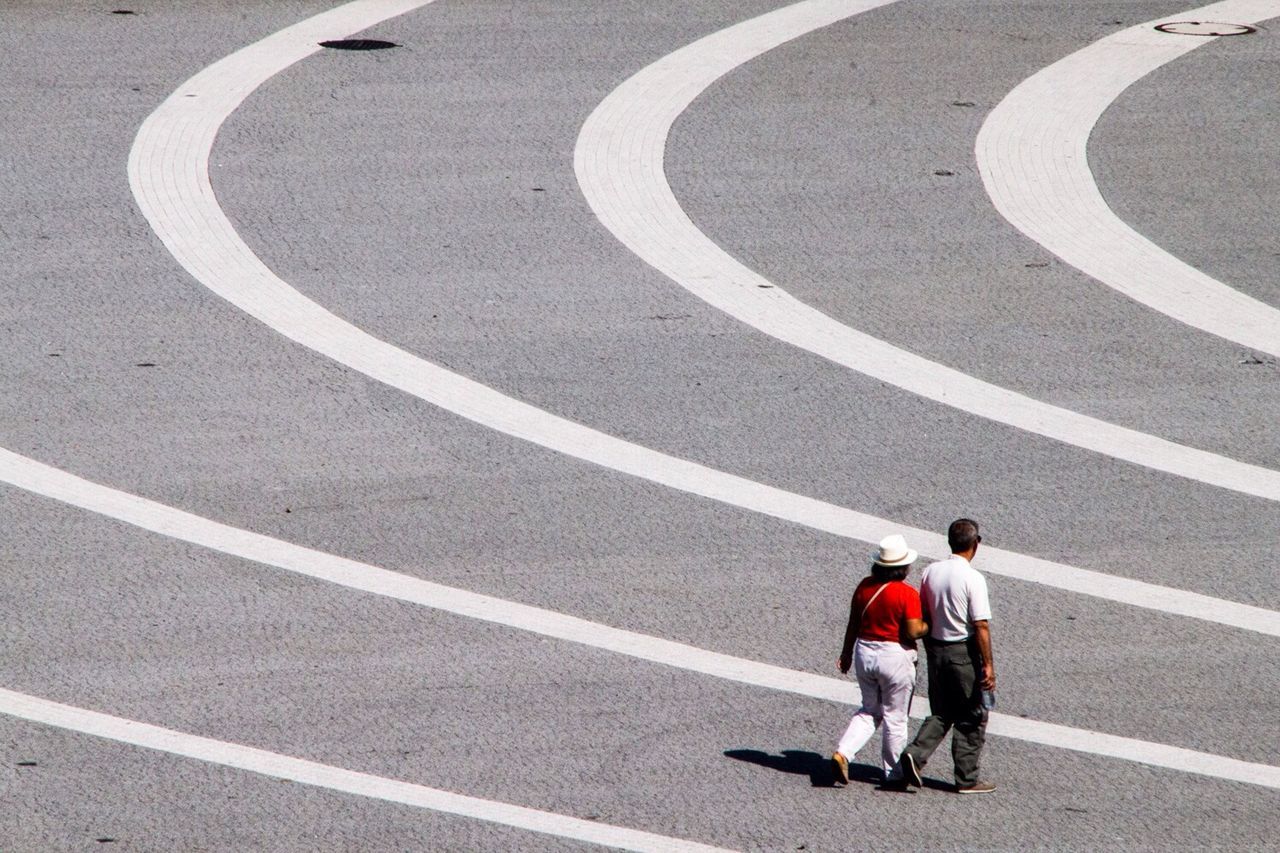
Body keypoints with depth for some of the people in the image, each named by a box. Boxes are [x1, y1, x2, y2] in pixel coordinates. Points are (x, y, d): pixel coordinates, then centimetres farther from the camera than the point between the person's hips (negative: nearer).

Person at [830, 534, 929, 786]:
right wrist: (929, 625, 2)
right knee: (895, 717, 8)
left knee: (870, 711, 19)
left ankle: (842, 753, 0)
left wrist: (846, 654, 19)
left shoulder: (865, 586, 1)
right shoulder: (907, 594, -16)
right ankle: (894, 773, 17)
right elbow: (913, 632, -19)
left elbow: (853, 624, 8)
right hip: (895, 658, -5)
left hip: (864, 653, 5)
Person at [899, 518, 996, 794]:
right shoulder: (973, 579, -17)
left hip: (935, 648, 6)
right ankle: (967, 779, 11)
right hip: (963, 652, -6)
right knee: (971, 718, 7)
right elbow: (981, 626, -18)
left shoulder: (930, 572, 2)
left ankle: (916, 754, -5)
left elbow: (923, 616, 10)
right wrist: (988, 664, -13)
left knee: (941, 712, 17)